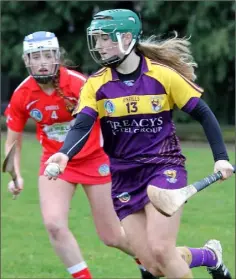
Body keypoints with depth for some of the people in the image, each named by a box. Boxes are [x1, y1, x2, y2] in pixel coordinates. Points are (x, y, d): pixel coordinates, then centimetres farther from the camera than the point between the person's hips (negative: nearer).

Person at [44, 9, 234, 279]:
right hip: (124, 177, 3)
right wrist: (64, 154, -33)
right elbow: (82, 126, -13)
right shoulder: (96, 84, -1)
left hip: (165, 168, -3)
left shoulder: (163, 75, -7)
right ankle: (210, 255, 25)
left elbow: (203, 114, 2)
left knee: (160, 250, -20)